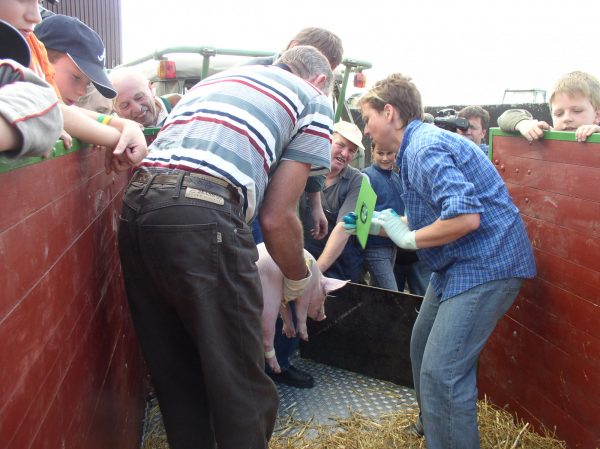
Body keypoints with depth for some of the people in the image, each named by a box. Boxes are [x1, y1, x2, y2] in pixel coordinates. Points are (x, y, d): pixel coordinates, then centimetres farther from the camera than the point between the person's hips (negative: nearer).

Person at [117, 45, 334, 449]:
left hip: (135, 207, 8)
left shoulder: (215, 80, 31)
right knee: (243, 388, 7)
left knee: (175, 376, 19)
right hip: (203, 218, -7)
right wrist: (299, 281, 21)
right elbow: (277, 218, 3)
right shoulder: (314, 101, 13)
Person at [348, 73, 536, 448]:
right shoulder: (421, 144, 13)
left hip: (486, 263, -11)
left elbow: (465, 217, -30)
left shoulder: (425, 148, -20)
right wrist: (378, 225, 14)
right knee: (423, 347, 22)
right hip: (459, 263, 11)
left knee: (441, 372, -14)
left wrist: (407, 237, -18)